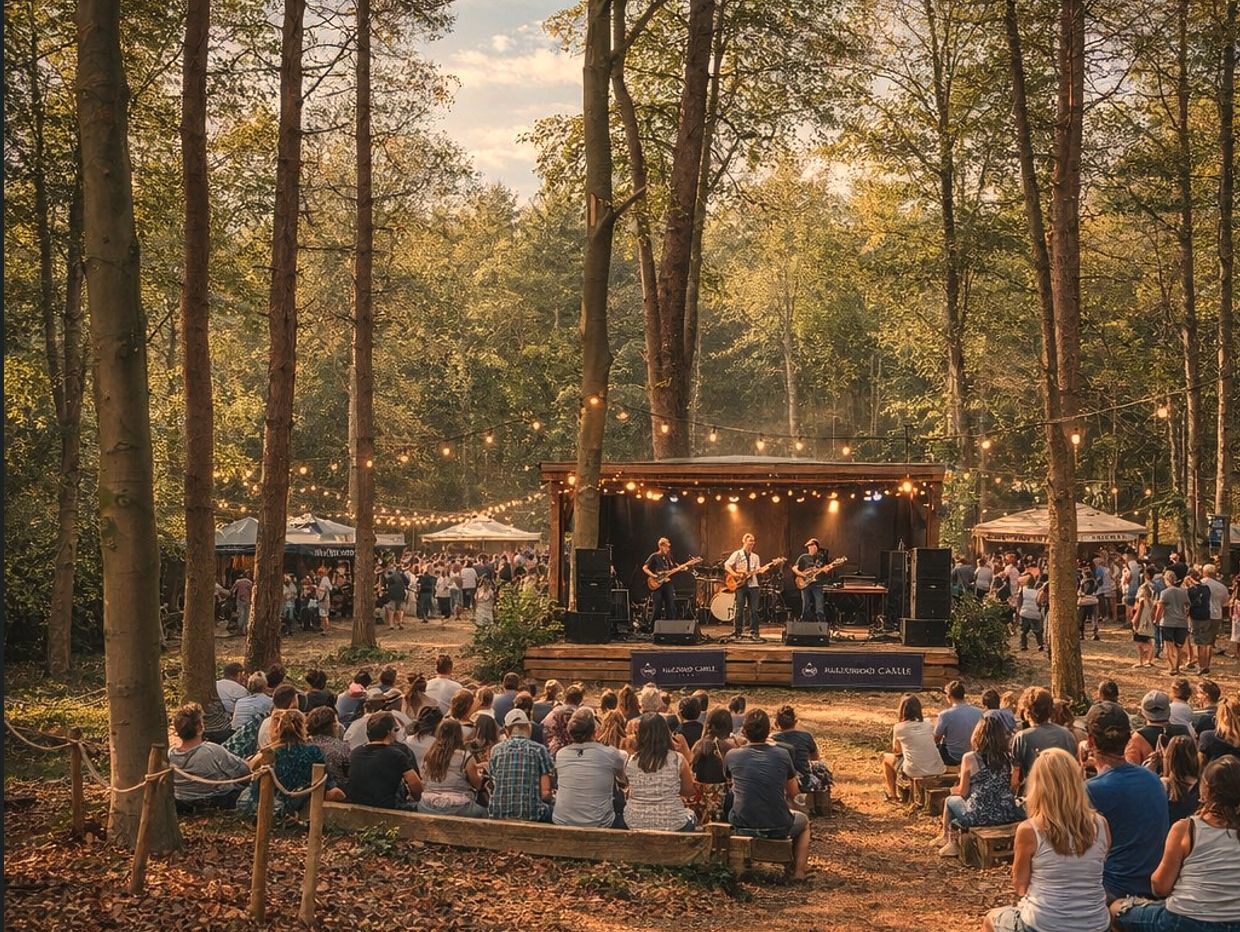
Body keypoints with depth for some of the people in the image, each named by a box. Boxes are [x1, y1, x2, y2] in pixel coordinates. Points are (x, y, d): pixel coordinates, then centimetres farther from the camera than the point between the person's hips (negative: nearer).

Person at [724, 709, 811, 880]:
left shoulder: (732, 755, -2)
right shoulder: (782, 755, -3)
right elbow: (794, 793, 11)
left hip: (741, 827, 1)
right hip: (777, 828, -1)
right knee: (803, 820, 33)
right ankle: (798, 870, 27)